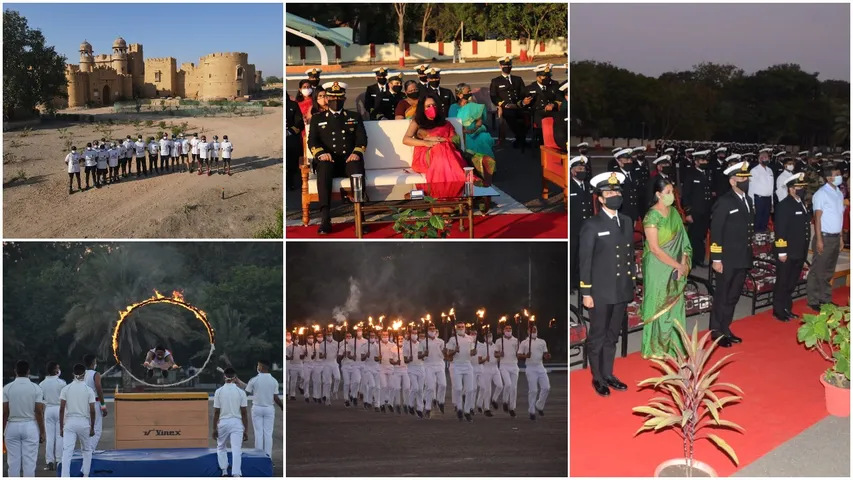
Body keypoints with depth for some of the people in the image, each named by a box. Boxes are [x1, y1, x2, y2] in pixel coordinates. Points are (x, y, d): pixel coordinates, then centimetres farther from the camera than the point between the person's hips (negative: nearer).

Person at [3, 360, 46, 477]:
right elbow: (39, 412, -6)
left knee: (13, 461, 6)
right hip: (30, 426, -1)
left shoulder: (7, 388, -2)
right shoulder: (36, 388, -5)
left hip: (12, 426, 1)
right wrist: (42, 432, 1)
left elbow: (4, 412, -3)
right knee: (29, 461, 1)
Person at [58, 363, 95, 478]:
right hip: (84, 422, 0)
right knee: (87, 450, 20)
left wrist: (61, 427, 4)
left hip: (69, 423, 0)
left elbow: (61, 409, -3)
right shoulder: (89, 390, -3)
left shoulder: (66, 389, -1)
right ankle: (85, 475, 22)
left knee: (67, 452, -5)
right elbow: (92, 411, -4)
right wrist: (92, 427, 6)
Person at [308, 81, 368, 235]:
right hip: (328, 161, 0)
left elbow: (362, 139, 8)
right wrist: (321, 153, -16)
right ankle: (325, 219, -44)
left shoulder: (355, 117, 22)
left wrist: (356, 153, -15)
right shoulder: (317, 118, 20)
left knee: (357, 166, -36)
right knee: (324, 166, -37)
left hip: (349, 160, 0)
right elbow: (312, 141, 7)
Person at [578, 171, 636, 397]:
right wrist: (586, 292, -12)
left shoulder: (627, 221, 8)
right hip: (601, 292, -5)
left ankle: (608, 375, 27)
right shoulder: (591, 225, -9)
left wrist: (632, 281, 10)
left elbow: (630, 254, 12)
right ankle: (597, 378, 18)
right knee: (597, 336, 7)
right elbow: (585, 261, -10)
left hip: (622, 290, 5)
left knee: (612, 336, 16)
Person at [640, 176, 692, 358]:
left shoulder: (674, 211, 4)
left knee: (675, 305, 13)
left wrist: (684, 263, -8)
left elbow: (681, 239, 6)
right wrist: (677, 265, -17)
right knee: (660, 307, 4)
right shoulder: (652, 216, -18)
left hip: (676, 268, 6)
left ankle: (673, 344, 25)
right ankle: (656, 348, 17)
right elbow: (655, 249, -20)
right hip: (659, 269, -6)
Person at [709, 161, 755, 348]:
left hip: (742, 259, 7)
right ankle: (717, 333, 15)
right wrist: (716, 259, -17)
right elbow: (716, 233, -15)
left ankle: (725, 330, 26)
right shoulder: (724, 202, -14)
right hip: (727, 260, -7)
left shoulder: (748, 200, 10)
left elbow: (749, 228, 16)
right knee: (722, 297, 4)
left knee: (733, 297, 15)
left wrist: (749, 255, 13)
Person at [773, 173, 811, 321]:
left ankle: (787, 309, 27)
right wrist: (782, 252, -21)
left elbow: (804, 226, 15)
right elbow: (779, 230, -19)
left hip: (799, 252, 8)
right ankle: (778, 311, 12)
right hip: (788, 253, -8)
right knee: (782, 283, 3)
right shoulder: (784, 205, -15)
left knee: (791, 283, 16)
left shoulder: (802, 204, 11)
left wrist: (804, 250, 13)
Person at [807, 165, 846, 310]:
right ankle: (813, 301, 8)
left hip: (836, 237, 7)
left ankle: (825, 298, 24)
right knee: (818, 271, 0)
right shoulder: (821, 194, -11)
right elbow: (817, 218, -13)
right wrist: (819, 239, -17)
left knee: (829, 271, 14)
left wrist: (840, 237, 12)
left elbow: (838, 217, 15)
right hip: (824, 237, -7)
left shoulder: (839, 193, 11)